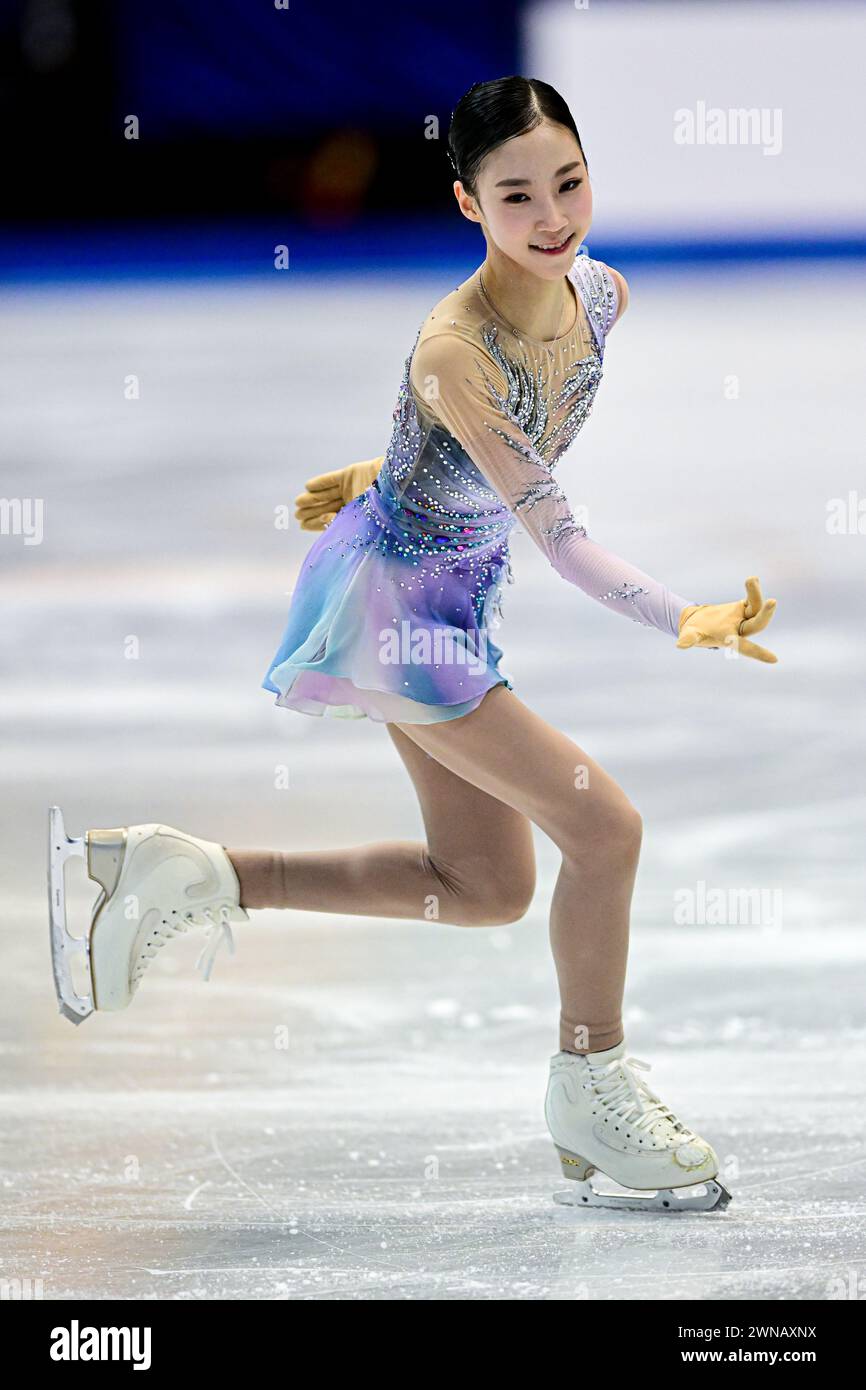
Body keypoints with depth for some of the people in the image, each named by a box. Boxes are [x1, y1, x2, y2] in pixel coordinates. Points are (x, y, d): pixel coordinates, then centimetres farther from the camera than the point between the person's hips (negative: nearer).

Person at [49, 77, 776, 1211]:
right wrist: (685, 621, -47)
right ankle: (591, 1091, 8)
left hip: (456, 598, 9)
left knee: (485, 890, 17)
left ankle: (194, 876, 23)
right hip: (388, 600, -9)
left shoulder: (604, 296, -8)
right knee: (604, 825, -12)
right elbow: (559, 535, -35)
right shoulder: (452, 348, -32)